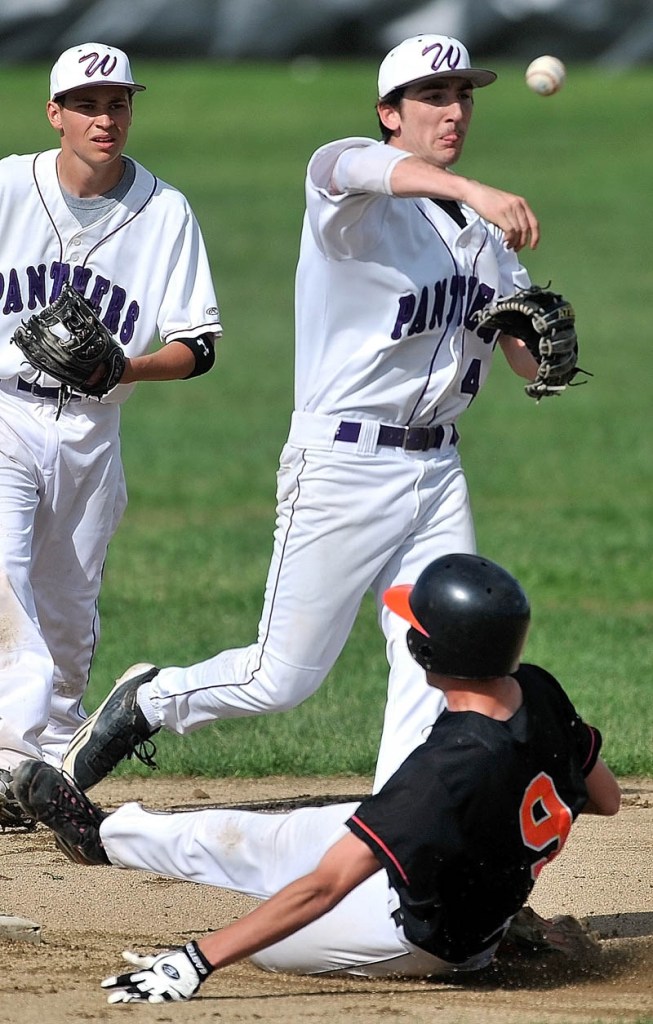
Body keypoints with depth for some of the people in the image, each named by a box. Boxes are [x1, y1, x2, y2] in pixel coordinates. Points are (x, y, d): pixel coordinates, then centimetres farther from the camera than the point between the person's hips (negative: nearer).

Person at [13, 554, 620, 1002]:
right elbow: (605, 798, 0)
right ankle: (98, 832, 46)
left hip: (420, 937, -8)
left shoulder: (449, 766, -41)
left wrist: (196, 962, -38)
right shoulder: (538, 692, -18)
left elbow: (323, 887, -40)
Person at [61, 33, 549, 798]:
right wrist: (473, 190, -55)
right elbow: (356, 166, -37)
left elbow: (532, 364, 12)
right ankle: (150, 703, 24)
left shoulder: (483, 232, 12)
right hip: (341, 466, -6)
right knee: (282, 677, -1)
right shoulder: (351, 194, -10)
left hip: (436, 472, 6)